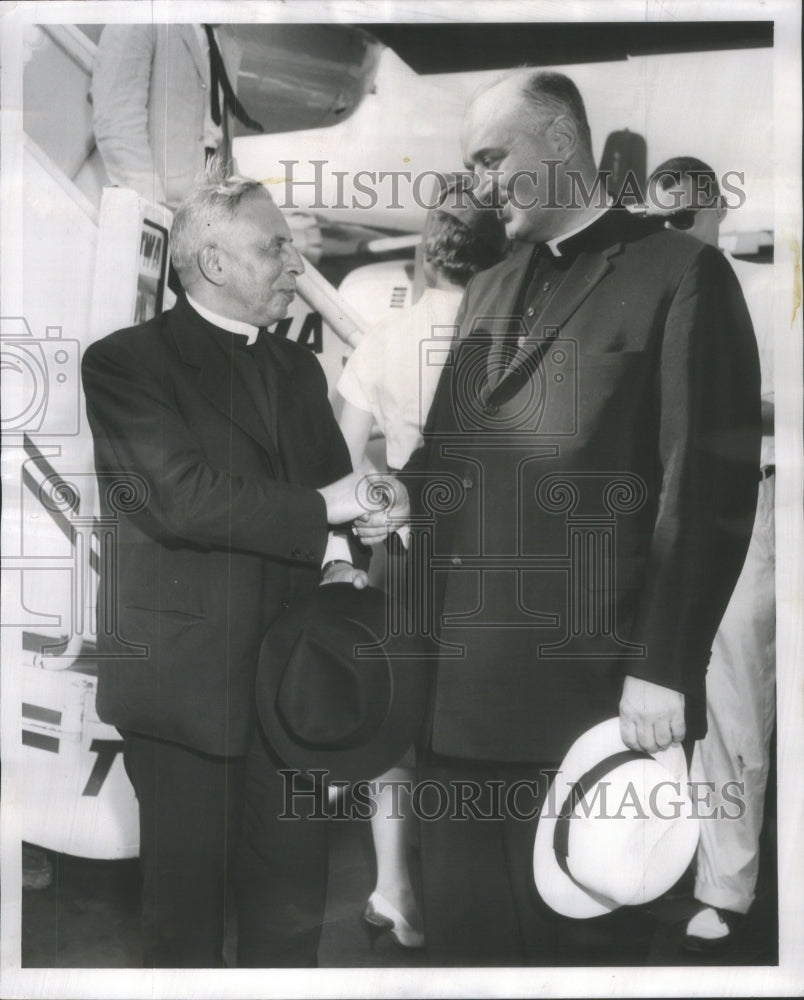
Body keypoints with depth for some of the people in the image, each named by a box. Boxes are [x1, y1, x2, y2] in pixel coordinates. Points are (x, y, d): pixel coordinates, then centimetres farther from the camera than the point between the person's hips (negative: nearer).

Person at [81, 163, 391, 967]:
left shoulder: (297, 369, 15)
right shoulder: (124, 362, -7)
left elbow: (334, 488, 15)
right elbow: (180, 498, -19)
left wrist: (339, 558, -7)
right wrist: (320, 511, -14)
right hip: (185, 677, -5)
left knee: (292, 895, 12)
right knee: (184, 897, 9)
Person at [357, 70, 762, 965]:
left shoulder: (680, 274, -3)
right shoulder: (486, 292, 19)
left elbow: (708, 485, -9)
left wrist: (660, 668, -13)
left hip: (584, 691, -6)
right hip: (461, 688, 6)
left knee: (574, 937, 9)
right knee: (458, 925, 16)